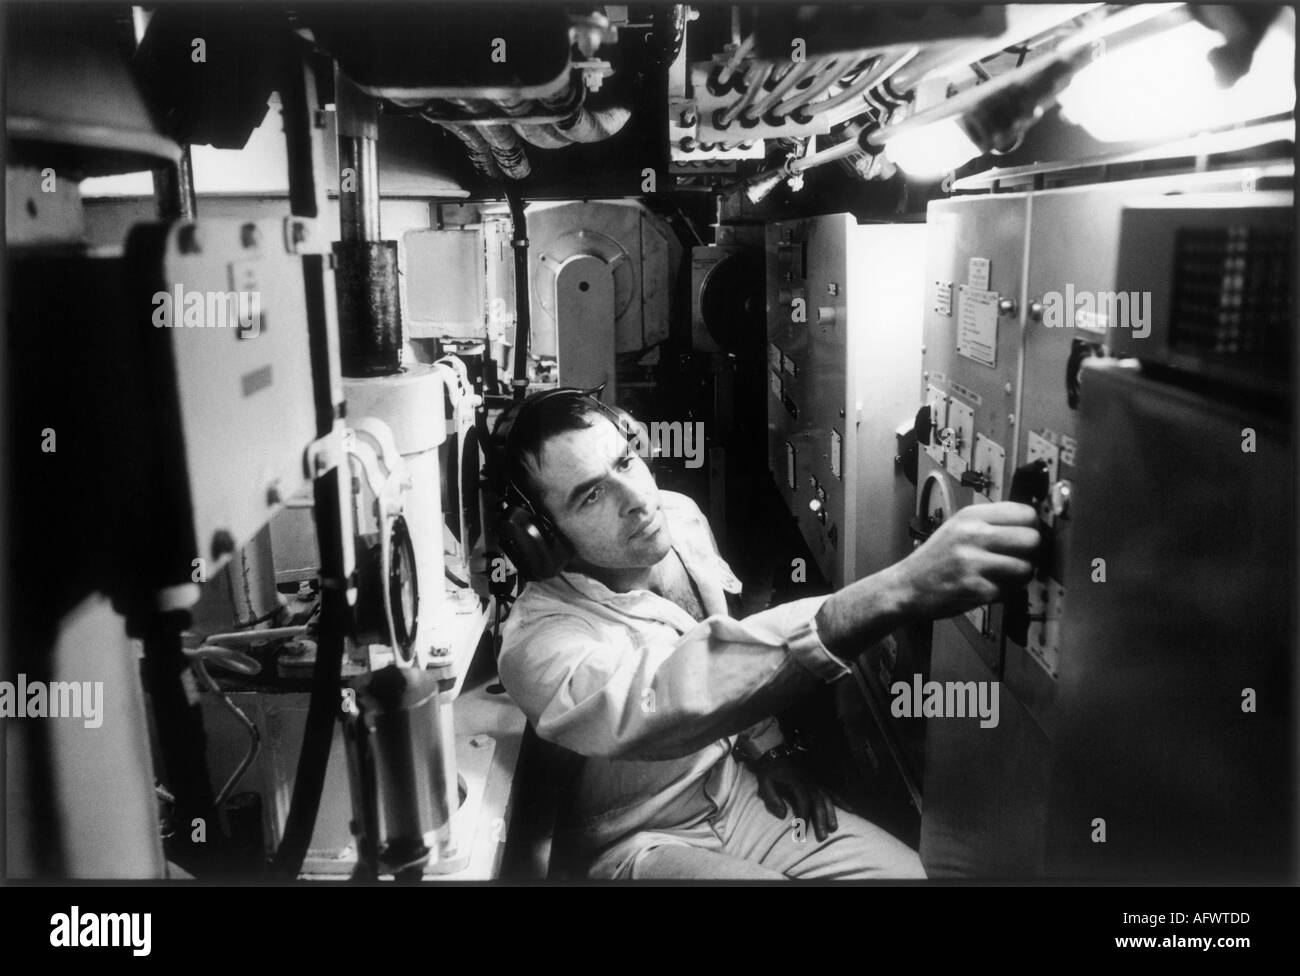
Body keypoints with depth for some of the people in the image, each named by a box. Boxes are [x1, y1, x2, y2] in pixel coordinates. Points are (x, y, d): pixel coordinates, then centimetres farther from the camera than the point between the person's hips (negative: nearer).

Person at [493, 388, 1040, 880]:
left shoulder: (681, 517, -7)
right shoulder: (537, 643, -30)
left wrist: (767, 748, 2)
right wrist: (899, 590, -59)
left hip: (744, 786, 6)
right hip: (646, 842, -6)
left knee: (914, 869, -9)